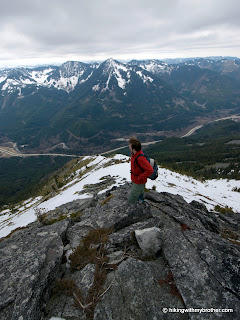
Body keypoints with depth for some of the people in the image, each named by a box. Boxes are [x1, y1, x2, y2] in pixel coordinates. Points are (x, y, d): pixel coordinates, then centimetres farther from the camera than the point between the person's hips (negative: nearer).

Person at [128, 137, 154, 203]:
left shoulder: (140, 158, -34)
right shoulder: (134, 154, -5)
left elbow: (150, 170, -37)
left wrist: (140, 177, -26)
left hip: (139, 183, -9)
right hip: (134, 180, 9)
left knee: (131, 200, 2)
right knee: (140, 194, 32)